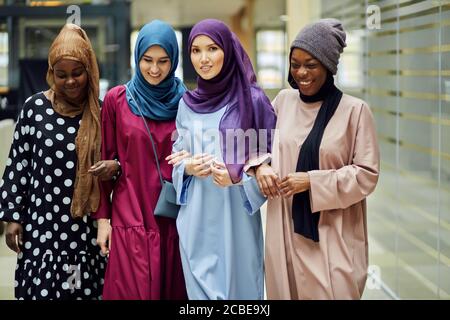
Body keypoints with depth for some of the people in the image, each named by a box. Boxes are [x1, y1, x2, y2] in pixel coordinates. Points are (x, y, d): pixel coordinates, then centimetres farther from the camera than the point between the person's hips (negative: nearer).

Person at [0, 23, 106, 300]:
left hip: (88, 225, 1)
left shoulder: (101, 112, 1)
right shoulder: (35, 107, -1)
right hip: (42, 222, 0)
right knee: (41, 288, 0)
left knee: (86, 289, 3)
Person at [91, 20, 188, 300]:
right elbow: (104, 161, 4)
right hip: (130, 220, -1)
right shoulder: (117, 99, 2)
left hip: (176, 220, 2)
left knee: (174, 291, 6)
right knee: (133, 293, -1)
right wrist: (102, 218, 1)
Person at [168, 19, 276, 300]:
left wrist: (238, 177, -18)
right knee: (201, 290, 8)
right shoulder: (187, 104, 8)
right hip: (196, 219, 3)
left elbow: (271, 159, -2)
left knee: (238, 287, 5)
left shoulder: (252, 100, -5)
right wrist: (189, 168, -7)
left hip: (236, 216, -3)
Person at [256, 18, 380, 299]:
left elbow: (367, 174, -8)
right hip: (286, 227, 4)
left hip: (333, 234, -4)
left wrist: (312, 181, -15)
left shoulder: (354, 110, -9)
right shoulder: (284, 100, 4)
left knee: (332, 293, -2)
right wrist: (261, 166, -3)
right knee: (286, 290, 12)